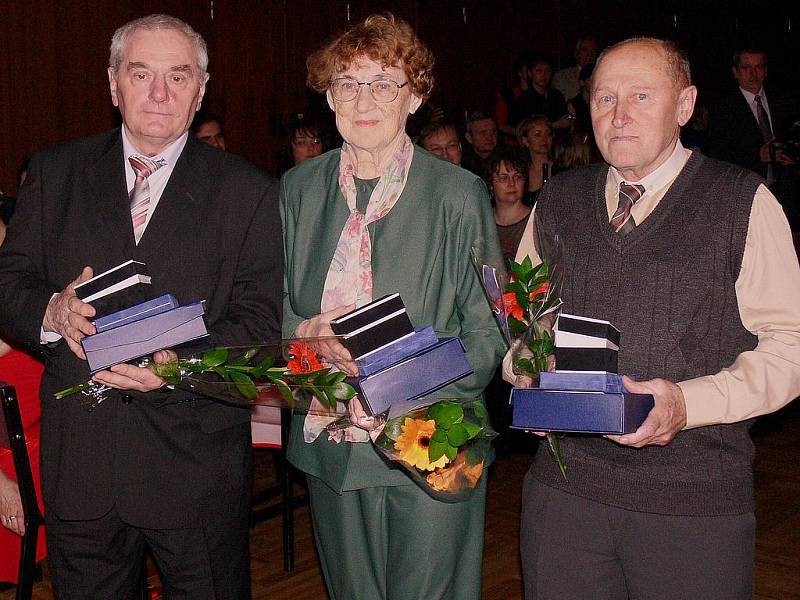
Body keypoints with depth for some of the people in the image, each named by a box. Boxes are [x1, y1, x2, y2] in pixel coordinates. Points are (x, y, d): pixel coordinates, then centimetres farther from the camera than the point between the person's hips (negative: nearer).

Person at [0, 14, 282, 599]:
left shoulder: (247, 190, -1)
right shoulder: (55, 172, 6)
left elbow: (261, 321, -6)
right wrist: (53, 310, -17)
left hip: (198, 465, -2)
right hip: (79, 457, 2)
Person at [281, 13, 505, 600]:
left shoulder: (459, 193, -6)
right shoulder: (300, 189, 6)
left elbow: (489, 333, -5)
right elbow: (273, 306, 12)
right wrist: (308, 331, -11)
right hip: (329, 442, 4)